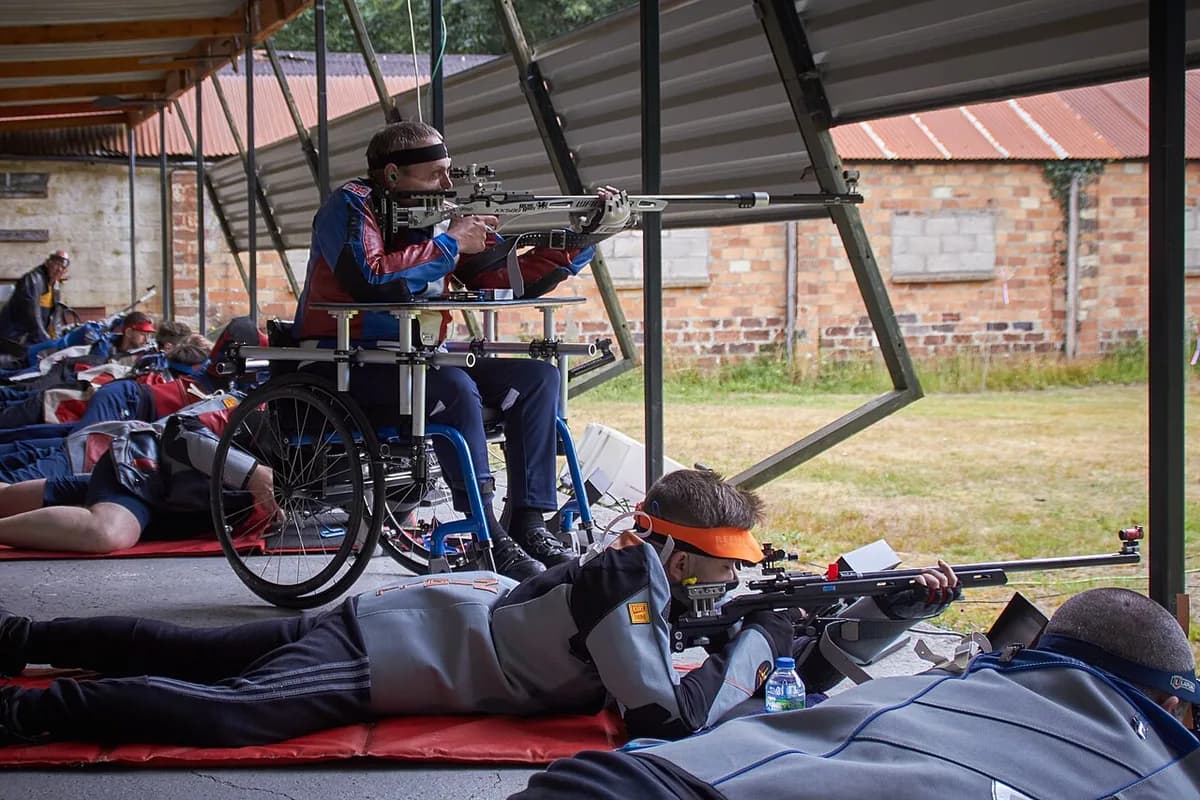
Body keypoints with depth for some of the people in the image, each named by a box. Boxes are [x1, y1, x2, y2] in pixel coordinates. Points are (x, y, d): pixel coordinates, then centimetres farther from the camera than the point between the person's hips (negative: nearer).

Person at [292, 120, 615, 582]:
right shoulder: (352, 206, -8)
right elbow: (370, 278, -27)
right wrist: (449, 244, -18)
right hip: (343, 369, -7)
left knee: (536, 377, -5)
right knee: (455, 389, -32)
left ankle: (528, 524, -10)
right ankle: (489, 540, -27)